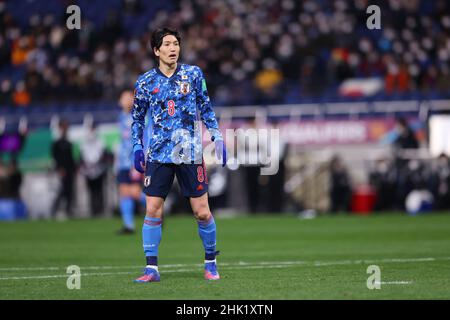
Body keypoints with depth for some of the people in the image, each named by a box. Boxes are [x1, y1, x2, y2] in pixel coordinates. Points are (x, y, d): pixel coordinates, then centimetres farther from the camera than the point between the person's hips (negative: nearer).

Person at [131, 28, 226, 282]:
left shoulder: (193, 74, 4)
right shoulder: (146, 82, 4)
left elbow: (206, 108, 11)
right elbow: (138, 117, 14)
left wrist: (217, 136, 3)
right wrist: (137, 146, 5)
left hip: (190, 153, 0)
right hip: (159, 154, 0)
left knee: (202, 212, -1)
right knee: (153, 211, -6)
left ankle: (211, 263, 16)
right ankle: (152, 269, 1)